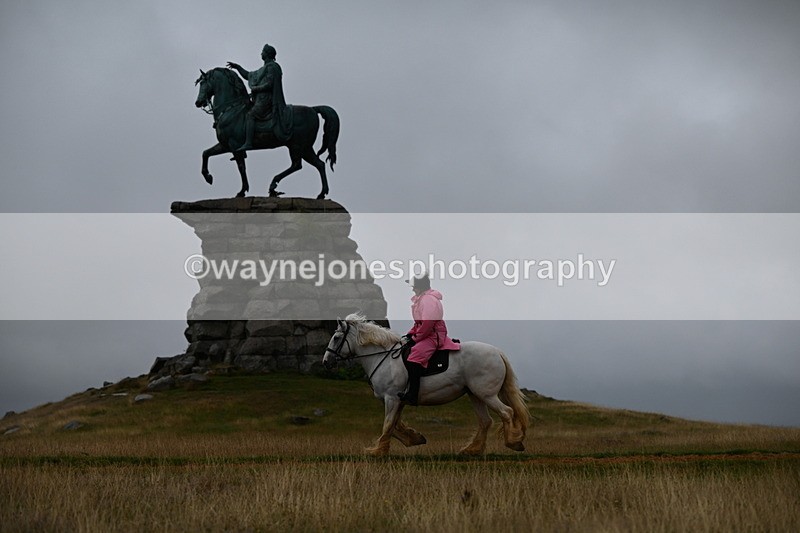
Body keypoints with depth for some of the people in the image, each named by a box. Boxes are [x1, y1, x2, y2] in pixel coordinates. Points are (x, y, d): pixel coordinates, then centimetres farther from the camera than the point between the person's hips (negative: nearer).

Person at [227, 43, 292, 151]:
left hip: (266, 100, -11)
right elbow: (248, 76, 33)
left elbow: (269, 85, -17)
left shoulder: (271, 67, -7)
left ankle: (248, 143, -36)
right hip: (261, 99, 11)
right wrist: (237, 67, 28)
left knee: (251, 115, -24)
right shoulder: (264, 69, 25)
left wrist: (255, 89, -9)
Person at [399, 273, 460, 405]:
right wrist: (409, 334, 10)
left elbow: (427, 324, -24)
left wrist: (415, 338, -15)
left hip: (434, 336, -12)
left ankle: (412, 396, -26)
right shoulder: (421, 298, 15)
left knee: (414, 358, -28)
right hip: (426, 334, 12)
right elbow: (418, 322, 22)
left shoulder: (429, 300, -19)